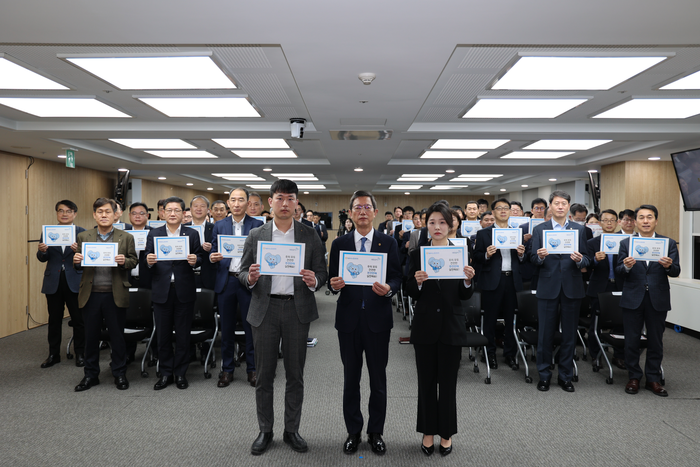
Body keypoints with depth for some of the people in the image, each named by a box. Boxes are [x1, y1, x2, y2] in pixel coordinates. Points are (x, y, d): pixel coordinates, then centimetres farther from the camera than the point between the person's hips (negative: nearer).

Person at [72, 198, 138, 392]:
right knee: (91, 336, 11)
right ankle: (91, 375, 25)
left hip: (115, 295, -2)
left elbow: (134, 261, 4)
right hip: (91, 294, 2)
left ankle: (119, 374, 22)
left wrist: (124, 261, -17)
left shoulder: (126, 238, 3)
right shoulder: (83, 236, 9)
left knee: (117, 335, 7)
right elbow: (79, 266, 12)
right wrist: (76, 262, -11)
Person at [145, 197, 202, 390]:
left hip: (184, 291, -1)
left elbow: (199, 259, 2)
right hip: (161, 291, 1)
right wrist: (149, 261, -19)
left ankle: (180, 373, 19)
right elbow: (148, 259, 3)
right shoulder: (154, 234, 8)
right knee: (163, 334, 8)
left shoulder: (192, 234, 5)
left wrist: (194, 261, -20)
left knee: (183, 335, 6)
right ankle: (165, 373, 21)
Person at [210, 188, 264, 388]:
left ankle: (252, 369, 18)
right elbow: (213, 251, 10)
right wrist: (212, 257, -12)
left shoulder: (257, 225, 2)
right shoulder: (219, 226, 9)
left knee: (251, 326, 4)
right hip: (226, 281, 2)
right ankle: (227, 370, 22)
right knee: (227, 328, 10)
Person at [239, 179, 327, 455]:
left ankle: (292, 430, 24)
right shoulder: (256, 235, 5)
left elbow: (321, 271, 4)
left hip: (297, 310, 0)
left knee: (295, 375, 9)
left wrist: (314, 281, -18)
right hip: (265, 310, 0)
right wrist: (250, 278, -17)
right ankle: (265, 431, 24)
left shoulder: (310, 236, 4)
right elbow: (242, 272, 5)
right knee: (264, 375, 8)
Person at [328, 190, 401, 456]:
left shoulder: (388, 243, 2)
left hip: (378, 318, -1)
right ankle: (353, 432, 26)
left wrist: (388, 289, -23)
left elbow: (397, 279, -2)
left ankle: (376, 433, 25)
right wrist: (334, 284, -19)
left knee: (378, 379, 10)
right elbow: (332, 280, 4)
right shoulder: (339, 244, 5)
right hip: (348, 319, 1)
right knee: (351, 378, 11)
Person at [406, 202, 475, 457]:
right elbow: (411, 293, -1)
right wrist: (418, 282, -21)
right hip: (425, 326, 0)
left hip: (451, 327, 0)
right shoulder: (417, 254, 1)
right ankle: (428, 431, 24)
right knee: (426, 381, 9)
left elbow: (465, 296, 1)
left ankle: (446, 433, 25)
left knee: (448, 382, 8)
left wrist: (468, 280, -19)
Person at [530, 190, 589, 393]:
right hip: (548, 287, -1)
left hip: (572, 287, 1)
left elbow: (586, 258, 6)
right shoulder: (539, 229, 5)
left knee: (569, 334, 8)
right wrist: (540, 257, -20)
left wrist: (580, 260, -16)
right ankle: (544, 375, 17)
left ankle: (565, 376, 21)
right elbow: (533, 259, 1)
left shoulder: (579, 229, 8)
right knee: (545, 333, 3)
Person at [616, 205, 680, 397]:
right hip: (632, 299, 0)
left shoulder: (669, 243, 4)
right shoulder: (626, 243, 4)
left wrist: (669, 266, -24)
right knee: (631, 340, 5)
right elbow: (619, 271, -2)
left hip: (658, 299, 0)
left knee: (655, 341, 9)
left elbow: (676, 272, -2)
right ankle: (634, 377, 20)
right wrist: (627, 266, -24)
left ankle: (653, 379, 22)